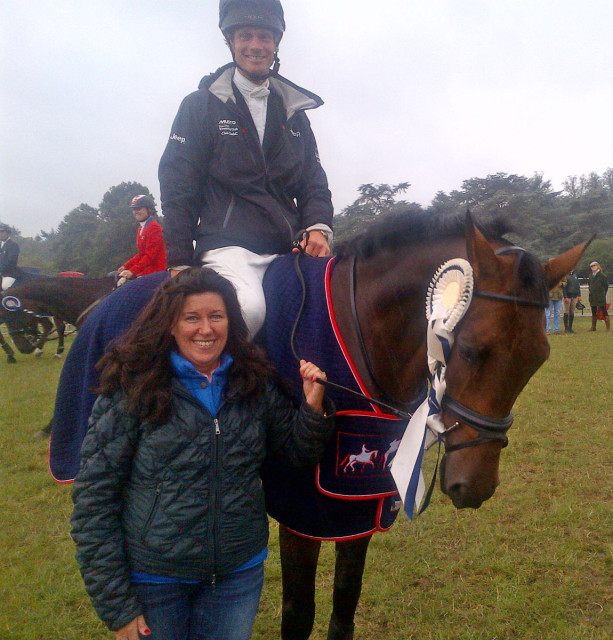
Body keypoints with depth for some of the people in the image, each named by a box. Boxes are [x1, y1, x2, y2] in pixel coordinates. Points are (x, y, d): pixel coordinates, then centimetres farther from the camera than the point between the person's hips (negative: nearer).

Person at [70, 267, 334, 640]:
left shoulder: (256, 383, -3)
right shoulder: (134, 388, -12)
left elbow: (299, 452, 6)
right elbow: (94, 499, -10)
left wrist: (314, 408, -14)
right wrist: (116, 605, -9)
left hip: (239, 571, 3)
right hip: (152, 578, -2)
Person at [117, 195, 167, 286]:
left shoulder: (154, 227, -12)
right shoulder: (140, 228, 18)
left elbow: (150, 255, -18)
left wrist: (132, 271, -23)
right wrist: (125, 266, 10)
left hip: (154, 270, -10)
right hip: (145, 269, 10)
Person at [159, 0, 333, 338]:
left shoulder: (294, 113, 22)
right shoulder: (200, 105, 9)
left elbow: (313, 180, 20)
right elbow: (177, 186, 4)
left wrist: (318, 226, -3)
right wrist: (179, 261, -3)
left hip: (285, 248, 5)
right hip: (226, 244, -5)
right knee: (249, 308, -33)